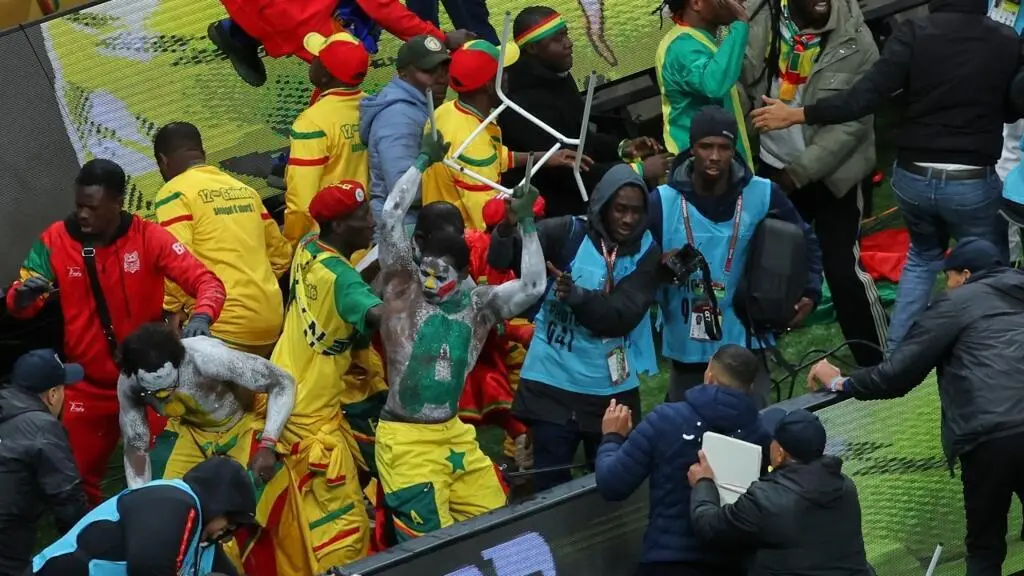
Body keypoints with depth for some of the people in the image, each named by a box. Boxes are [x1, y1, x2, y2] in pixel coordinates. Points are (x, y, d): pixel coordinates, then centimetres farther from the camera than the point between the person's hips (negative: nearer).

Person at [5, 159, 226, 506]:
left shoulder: (149, 238, -13)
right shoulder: (55, 240, -10)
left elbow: (206, 281, -16)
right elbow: (18, 303, -8)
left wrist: (201, 316, -39)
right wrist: (22, 296, -34)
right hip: (87, 387, 1)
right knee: (79, 480, 8)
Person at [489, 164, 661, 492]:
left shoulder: (645, 251, -1)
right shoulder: (567, 233, -6)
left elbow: (624, 316, -12)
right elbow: (504, 259, -15)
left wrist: (578, 296, -29)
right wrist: (509, 227, -37)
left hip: (611, 389, 2)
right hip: (554, 383, -2)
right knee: (550, 483, 0)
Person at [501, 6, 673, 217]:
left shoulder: (557, 77, 6)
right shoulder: (526, 104, -24)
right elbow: (566, 172, -23)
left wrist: (622, 148, 3)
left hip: (575, 199, 9)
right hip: (551, 212, -9)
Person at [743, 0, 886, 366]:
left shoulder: (854, 41, -16)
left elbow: (852, 122, -16)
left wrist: (799, 173, -18)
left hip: (831, 173, -3)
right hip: (773, 165, 3)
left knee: (842, 266, -8)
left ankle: (879, 360, 4)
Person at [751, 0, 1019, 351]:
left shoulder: (915, 33, -11)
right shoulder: (1005, 41, -8)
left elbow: (866, 96, -15)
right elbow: (1012, 109, 7)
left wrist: (797, 114, -8)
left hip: (913, 176, 2)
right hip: (972, 182, -2)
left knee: (923, 255, 28)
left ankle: (894, 355, 21)